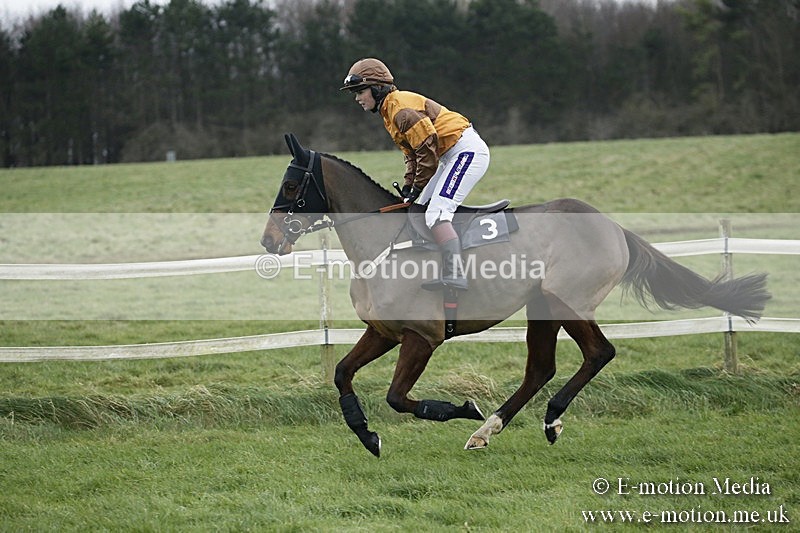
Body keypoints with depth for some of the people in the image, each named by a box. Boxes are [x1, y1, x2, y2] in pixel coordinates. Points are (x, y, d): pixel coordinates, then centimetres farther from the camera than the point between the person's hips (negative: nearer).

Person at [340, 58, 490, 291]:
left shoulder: (400, 107, -17)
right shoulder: (389, 110, 16)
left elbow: (427, 148, -20)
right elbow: (411, 153, 21)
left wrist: (419, 187, -11)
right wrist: (408, 187, 9)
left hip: (467, 150, -11)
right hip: (451, 155, 11)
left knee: (436, 212, -22)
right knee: (420, 209, 13)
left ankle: (455, 274, -32)